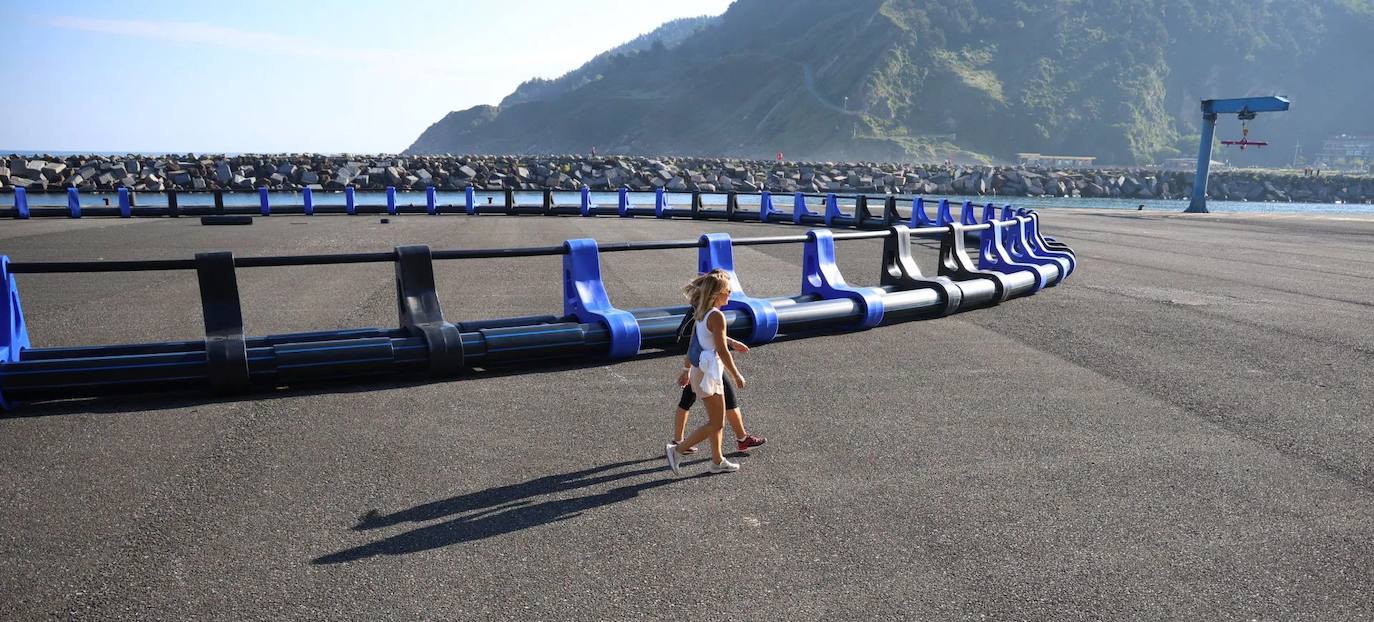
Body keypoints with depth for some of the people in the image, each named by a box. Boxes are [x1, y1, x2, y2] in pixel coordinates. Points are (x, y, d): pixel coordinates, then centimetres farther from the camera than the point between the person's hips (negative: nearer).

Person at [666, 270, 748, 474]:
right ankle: (677, 450, 2)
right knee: (715, 424, 0)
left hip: (701, 369, 9)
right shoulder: (717, 316, -19)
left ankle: (718, 461, 27)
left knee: (718, 421, 18)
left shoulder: (702, 312, 8)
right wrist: (737, 375, -10)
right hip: (708, 373, -9)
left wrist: (689, 370, 22)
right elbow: (722, 351, -19)